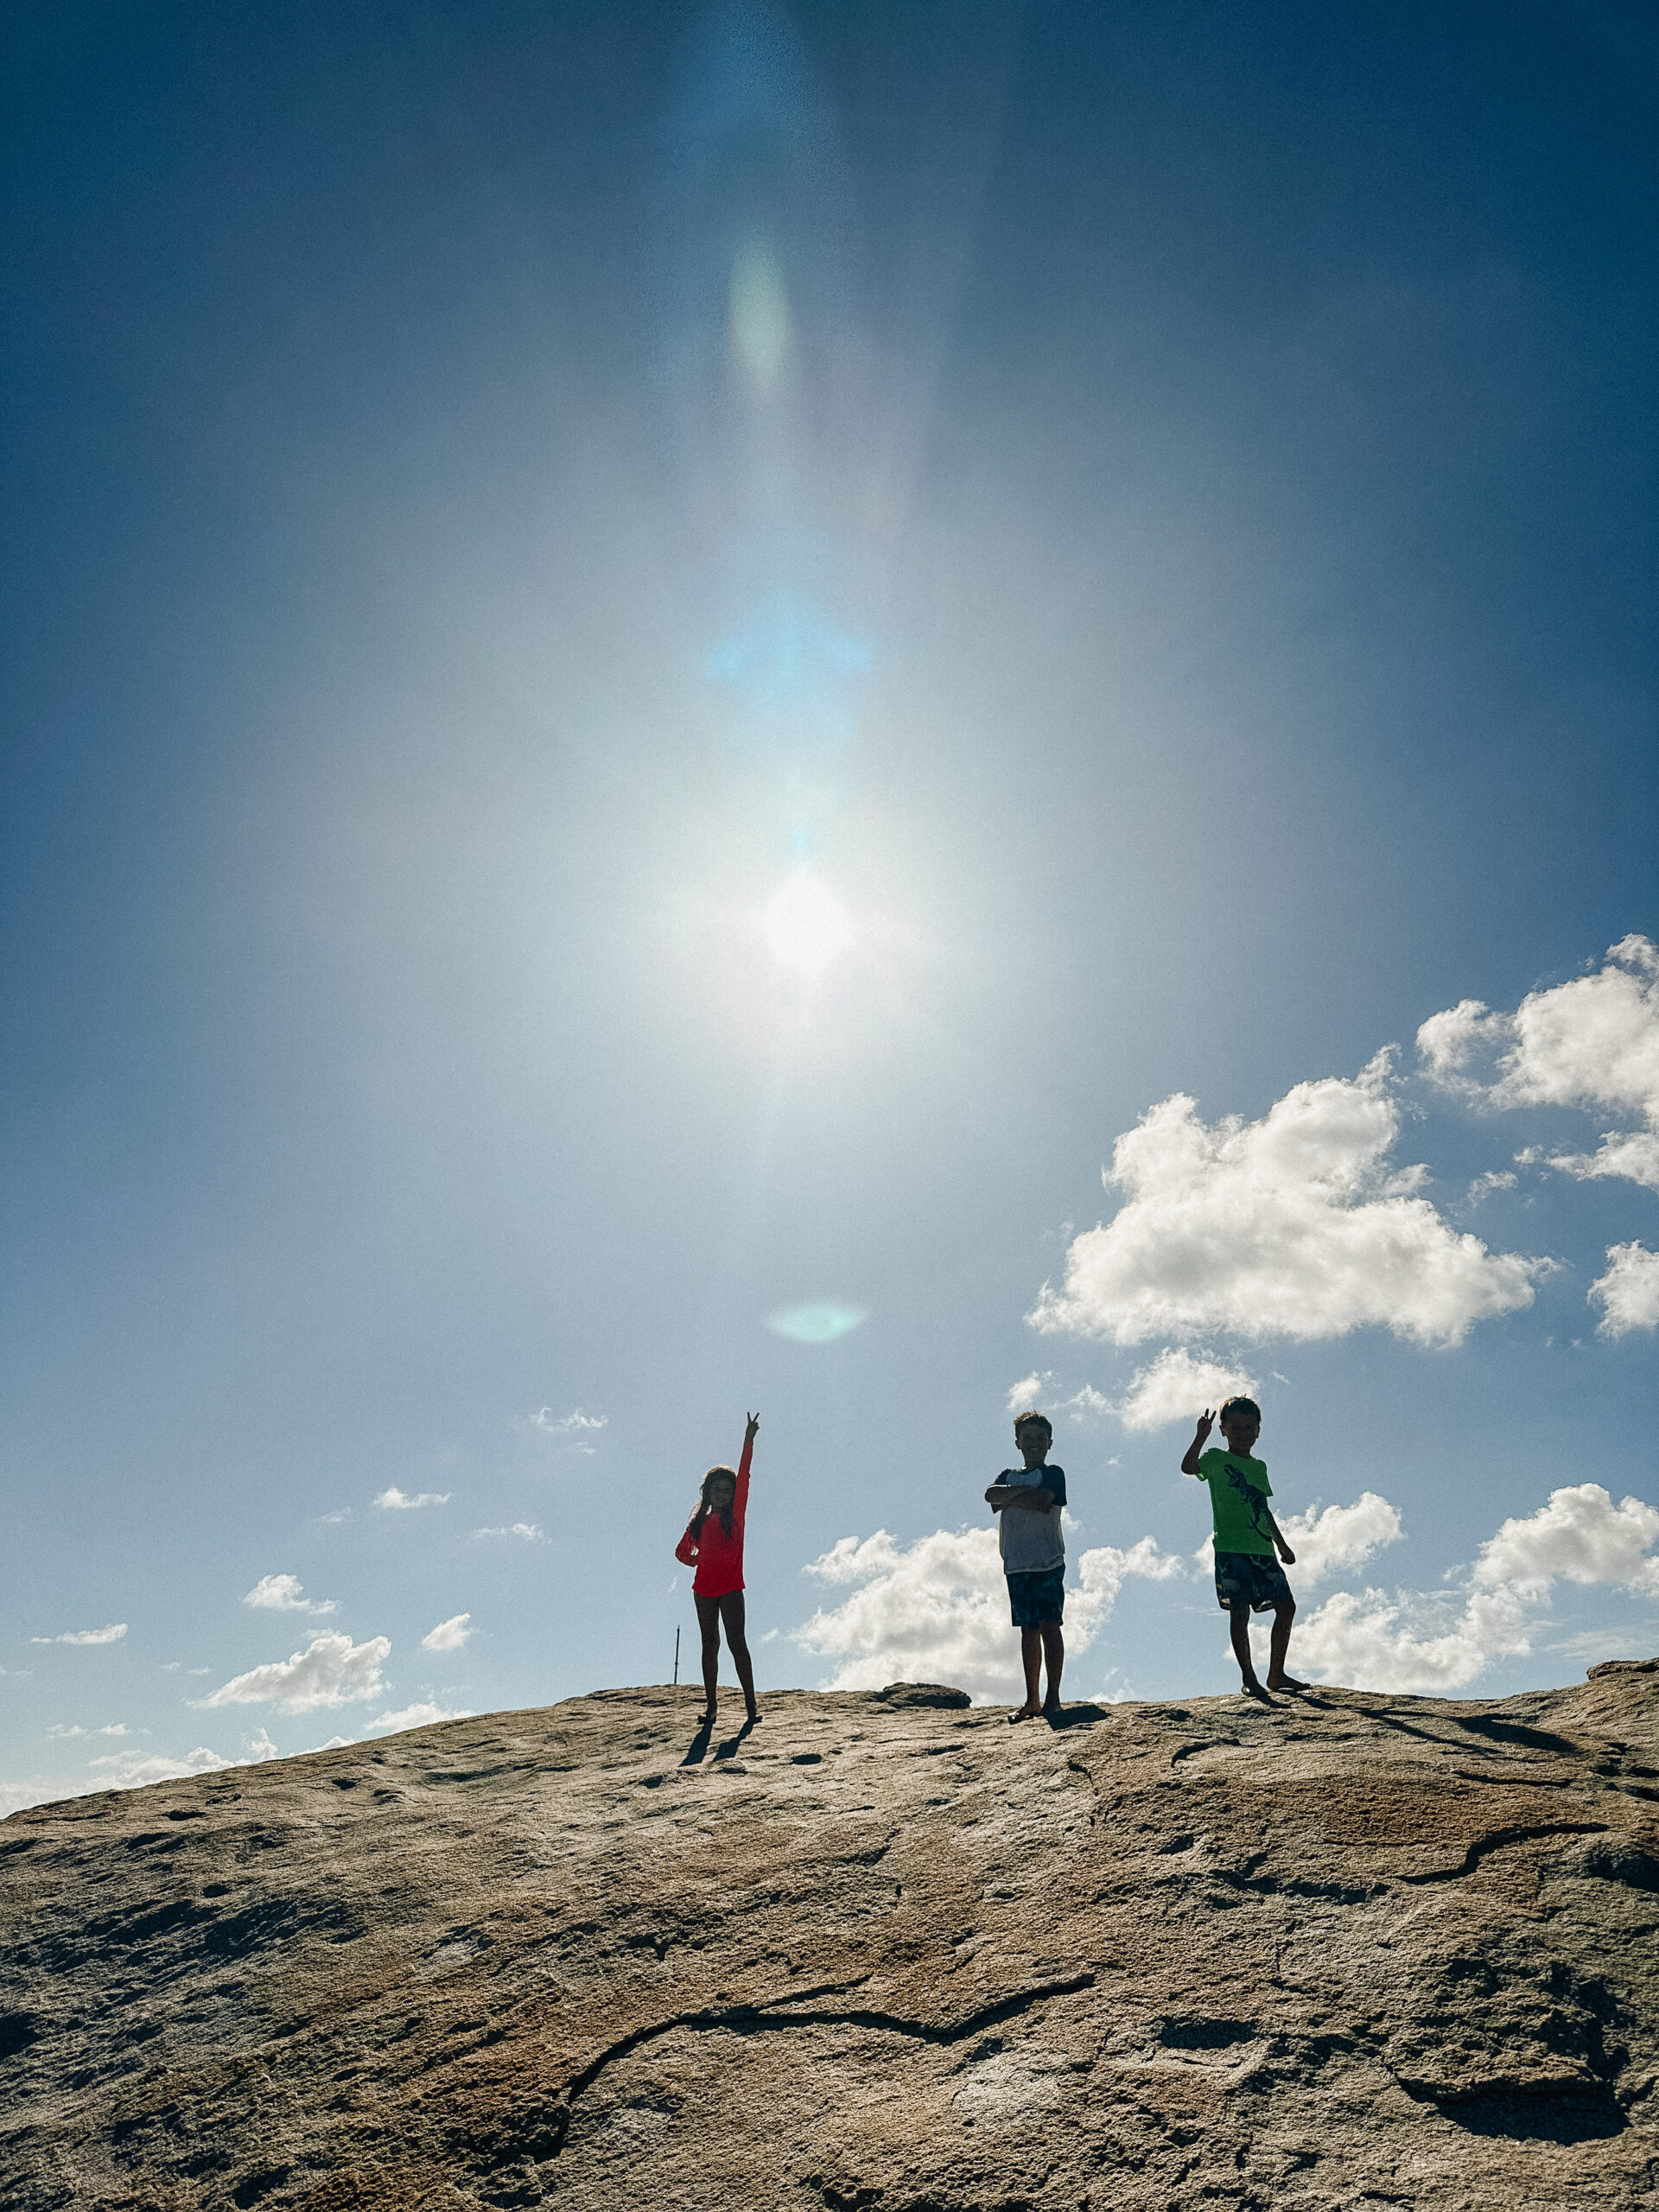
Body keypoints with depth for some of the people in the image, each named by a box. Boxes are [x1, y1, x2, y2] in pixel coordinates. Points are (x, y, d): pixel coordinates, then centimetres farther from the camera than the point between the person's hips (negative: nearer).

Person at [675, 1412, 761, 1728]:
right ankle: (710, 1705, 11)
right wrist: (697, 1560, 0)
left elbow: (743, 1478, -9)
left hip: (731, 1588, -3)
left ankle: (751, 1703, -9)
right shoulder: (699, 1521, 11)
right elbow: (682, 1552, 21)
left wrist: (749, 1441, -18)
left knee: (736, 1641, -10)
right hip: (704, 1589, 4)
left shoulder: (735, 1513, 2)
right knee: (709, 1644, 7)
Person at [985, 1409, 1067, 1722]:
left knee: (1049, 1625, -8)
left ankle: (1053, 1696, -5)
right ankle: (1032, 1700, 10)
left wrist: (1009, 1497, -5)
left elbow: (1043, 1499, -16)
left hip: (1048, 1561, -4)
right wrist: (1025, 1492, -12)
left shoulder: (1053, 1473, 3)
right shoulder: (1009, 1475, 17)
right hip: (1016, 1563, 5)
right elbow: (991, 1496, -3)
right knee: (1028, 1629, 7)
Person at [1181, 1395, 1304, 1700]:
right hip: (1231, 1549, -6)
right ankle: (1249, 1678, 1)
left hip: (1262, 1549, 7)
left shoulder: (1259, 1467, 19)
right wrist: (1201, 1435, -33)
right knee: (1239, 1611, -8)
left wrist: (1281, 1544, 29)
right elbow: (1188, 1467, -22)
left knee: (1286, 1606, 4)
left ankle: (1276, 1675, 15)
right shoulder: (1216, 1459, 0)